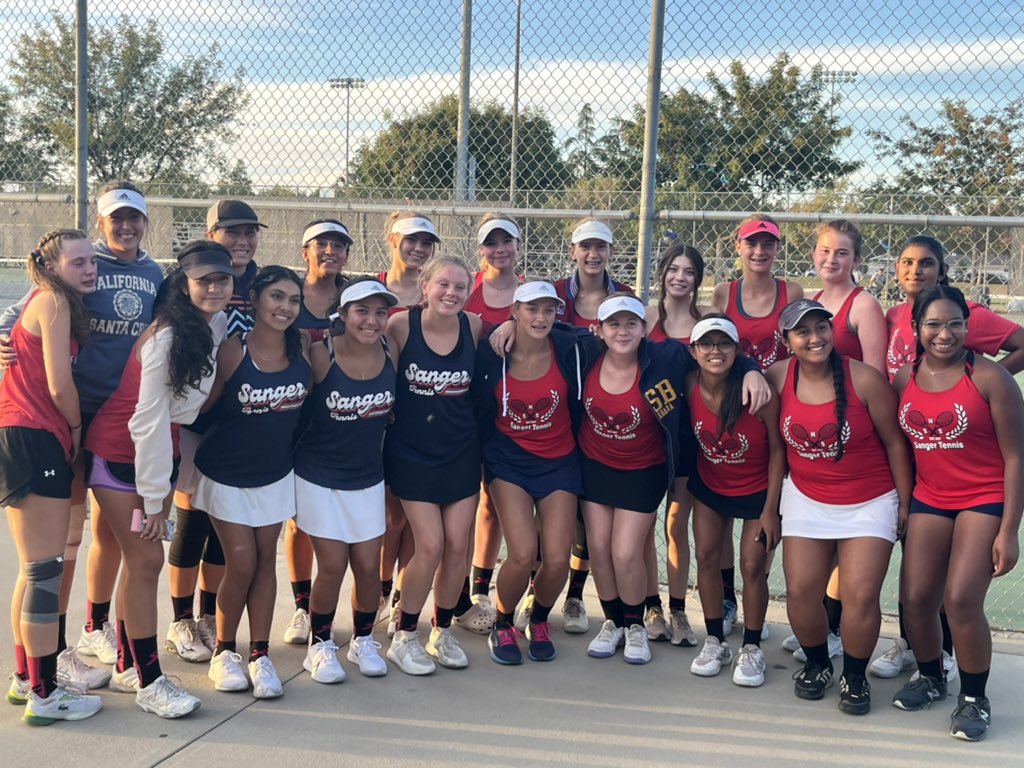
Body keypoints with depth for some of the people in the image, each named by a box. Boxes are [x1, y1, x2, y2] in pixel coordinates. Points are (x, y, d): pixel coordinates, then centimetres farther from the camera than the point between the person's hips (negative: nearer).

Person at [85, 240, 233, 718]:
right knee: (146, 560, -5)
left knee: (140, 560, 13)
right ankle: (149, 683, 4)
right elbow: (148, 419, -22)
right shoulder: (166, 336, -23)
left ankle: (127, 662, 26)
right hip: (120, 454, -7)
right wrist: (154, 498, -18)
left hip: (159, 451, 7)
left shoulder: (218, 324, -2)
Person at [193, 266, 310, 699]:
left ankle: (259, 655, 16)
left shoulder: (302, 349, -6)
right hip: (226, 473, -4)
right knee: (241, 563, -4)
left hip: (275, 472, 4)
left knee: (266, 559, 6)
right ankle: (223, 652, 17)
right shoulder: (233, 351, -19)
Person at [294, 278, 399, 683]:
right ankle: (320, 645, 21)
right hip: (320, 476, -3)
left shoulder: (390, 353, -6)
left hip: (368, 476, 3)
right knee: (333, 566, -2)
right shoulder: (321, 354, -18)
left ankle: (363, 640, 29)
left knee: (369, 565, 5)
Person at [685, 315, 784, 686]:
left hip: (758, 490, -3)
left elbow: (777, 450, -17)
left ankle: (751, 649, 16)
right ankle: (715, 641, 23)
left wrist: (770, 509, -15)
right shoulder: (689, 386, -17)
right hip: (709, 487, 4)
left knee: (753, 567, -2)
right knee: (706, 558, 6)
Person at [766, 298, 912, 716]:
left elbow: (894, 443, -6)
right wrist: (772, 501, 6)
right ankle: (817, 665, 27)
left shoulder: (865, 379, -16)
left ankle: (855, 677, 16)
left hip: (870, 502, -3)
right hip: (806, 500, 3)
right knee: (801, 592, 1)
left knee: (860, 595, -8)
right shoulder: (778, 377, -8)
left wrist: (905, 503, -2)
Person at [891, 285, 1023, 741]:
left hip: (985, 501, -4)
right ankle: (930, 678, 31)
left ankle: (974, 698, 9)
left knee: (961, 600, -15)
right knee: (916, 599, 2)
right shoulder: (904, 380, 1)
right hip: (929, 499, 5)